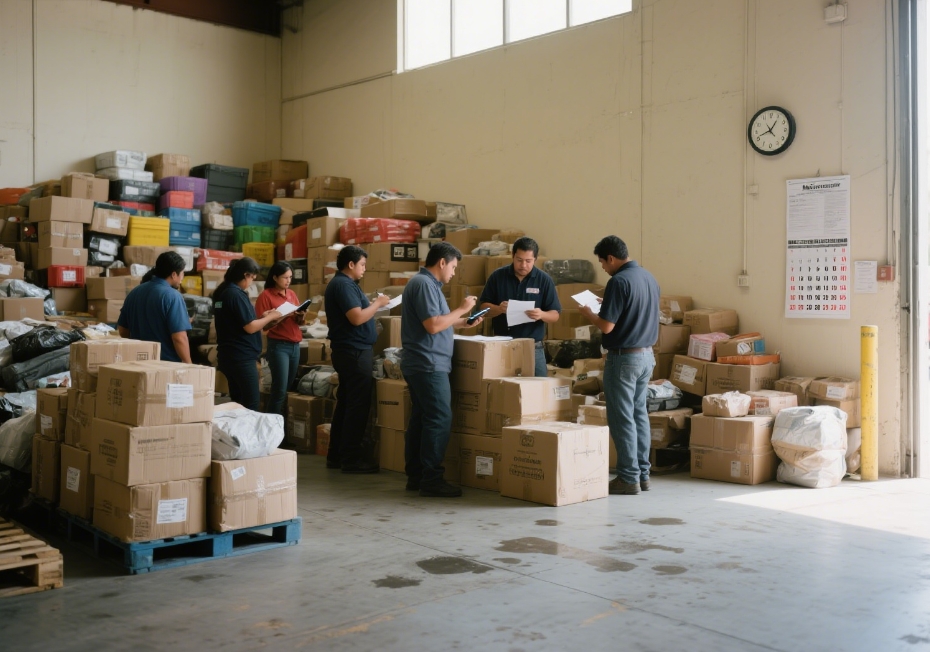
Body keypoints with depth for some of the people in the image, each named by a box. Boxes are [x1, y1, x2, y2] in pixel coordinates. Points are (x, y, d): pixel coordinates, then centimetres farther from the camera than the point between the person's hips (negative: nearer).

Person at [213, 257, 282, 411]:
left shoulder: (221, 292, 10)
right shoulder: (237, 294, -18)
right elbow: (250, 327, -19)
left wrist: (261, 317, 13)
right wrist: (270, 317, -5)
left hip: (228, 355, 9)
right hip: (242, 357, -9)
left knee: (237, 403, 15)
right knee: (250, 406, -4)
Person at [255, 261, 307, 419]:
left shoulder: (292, 294, 12)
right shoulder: (265, 296, -6)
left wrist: (302, 316, -5)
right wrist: (281, 317, -22)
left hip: (295, 345, 6)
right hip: (278, 346, -6)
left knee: (289, 387, 7)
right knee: (280, 389, -10)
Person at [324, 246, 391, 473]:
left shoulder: (341, 283, 16)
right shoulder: (344, 285, -16)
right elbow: (357, 318, -24)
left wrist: (372, 305, 12)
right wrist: (377, 304, -12)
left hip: (347, 351, 11)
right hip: (354, 352, -11)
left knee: (345, 403, 14)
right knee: (358, 405, -6)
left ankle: (336, 455, 19)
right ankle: (351, 458, -1)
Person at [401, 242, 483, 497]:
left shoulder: (425, 283, 19)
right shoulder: (424, 284, -14)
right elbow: (433, 325, -21)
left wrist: (462, 322, 19)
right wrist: (461, 309, -12)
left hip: (419, 364, 11)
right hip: (429, 364, -11)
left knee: (420, 419, 11)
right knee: (440, 419, -10)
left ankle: (415, 475, 15)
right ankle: (431, 478, -8)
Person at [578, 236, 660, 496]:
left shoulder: (619, 281, -18)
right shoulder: (649, 277, 8)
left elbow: (607, 326, -20)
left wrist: (589, 314, 0)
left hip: (624, 357, -8)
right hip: (647, 355, 8)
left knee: (622, 418, -1)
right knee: (639, 414, 14)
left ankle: (629, 478, 3)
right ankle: (643, 473, 19)